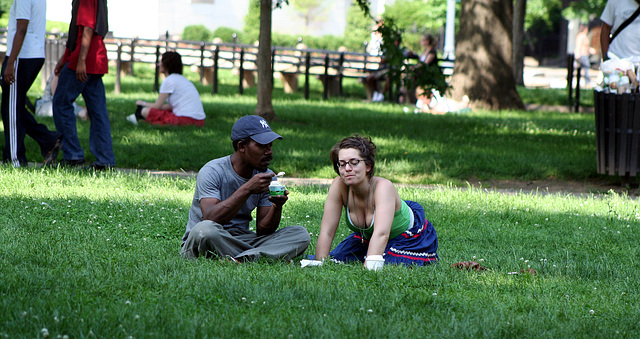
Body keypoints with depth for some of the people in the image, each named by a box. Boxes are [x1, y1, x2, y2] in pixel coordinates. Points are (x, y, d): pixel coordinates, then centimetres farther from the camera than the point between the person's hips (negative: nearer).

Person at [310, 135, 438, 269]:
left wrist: (368, 269, -58)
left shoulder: (383, 187, -35)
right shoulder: (339, 185, -22)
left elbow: (381, 235, -47)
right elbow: (326, 232, -22)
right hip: (367, 237, 5)